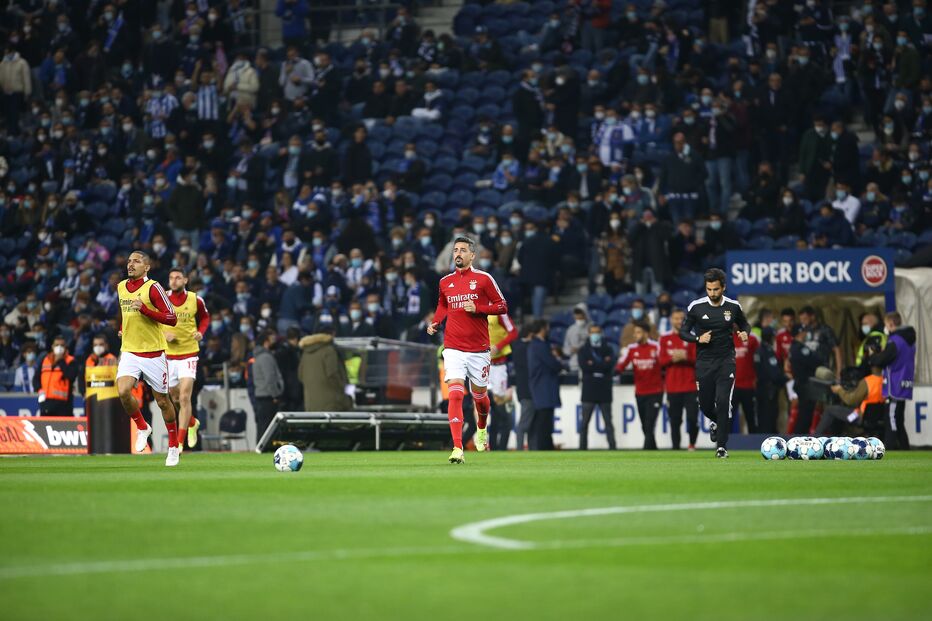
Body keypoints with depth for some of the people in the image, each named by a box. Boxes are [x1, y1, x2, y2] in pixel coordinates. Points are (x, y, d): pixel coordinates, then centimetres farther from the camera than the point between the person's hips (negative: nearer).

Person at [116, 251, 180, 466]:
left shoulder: (153, 288, -12)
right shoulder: (121, 287, 7)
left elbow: (172, 318, -17)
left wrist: (145, 309, -25)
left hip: (153, 353, -4)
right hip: (129, 351, 4)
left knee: (162, 401, 6)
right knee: (123, 391, -19)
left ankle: (173, 446, 23)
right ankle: (142, 428, 6)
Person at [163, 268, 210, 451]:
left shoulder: (195, 300, -3)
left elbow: (205, 317, 15)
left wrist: (201, 332, -4)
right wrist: (163, 334, -13)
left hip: (189, 354, -2)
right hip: (168, 354, 2)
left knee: (184, 398, -14)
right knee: (175, 398, 13)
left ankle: (180, 442, -11)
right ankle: (192, 423, 44)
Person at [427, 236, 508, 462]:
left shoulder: (483, 279, -3)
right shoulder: (445, 282, 7)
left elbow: (502, 306, 0)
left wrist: (478, 308, -15)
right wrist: (435, 323, 6)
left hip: (479, 349, -1)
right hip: (453, 348, 1)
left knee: (479, 395, 14)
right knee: (455, 394, -16)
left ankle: (482, 429, 47)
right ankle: (457, 448, -21)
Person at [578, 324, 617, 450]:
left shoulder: (608, 349, 9)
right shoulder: (583, 350, 9)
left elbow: (610, 364, -9)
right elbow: (583, 366, -8)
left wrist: (593, 364, -8)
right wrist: (602, 364, -7)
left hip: (604, 391, 0)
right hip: (589, 391, 0)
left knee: (608, 421, 3)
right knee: (584, 422, 1)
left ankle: (612, 447, 3)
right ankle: (582, 448, 4)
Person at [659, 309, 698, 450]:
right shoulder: (665, 339, 10)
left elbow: (697, 360, -2)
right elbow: (662, 361, 4)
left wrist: (685, 357, -19)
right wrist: (673, 359, -14)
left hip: (690, 386, -2)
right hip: (672, 387, 2)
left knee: (692, 417, -10)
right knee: (674, 420, 1)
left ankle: (692, 444, 9)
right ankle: (675, 448, 6)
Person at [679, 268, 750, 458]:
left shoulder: (733, 307, -3)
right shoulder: (696, 307, -6)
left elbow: (744, 324, 16)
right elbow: (683, 332, 2)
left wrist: (744, 333, -7)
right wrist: (698, 339, -17)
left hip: (726, 361, -1)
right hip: (704, 362, 1)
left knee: (723, 401, -16)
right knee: (705, 405, 6)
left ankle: (722, 446, -7)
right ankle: (717, 422, 44)